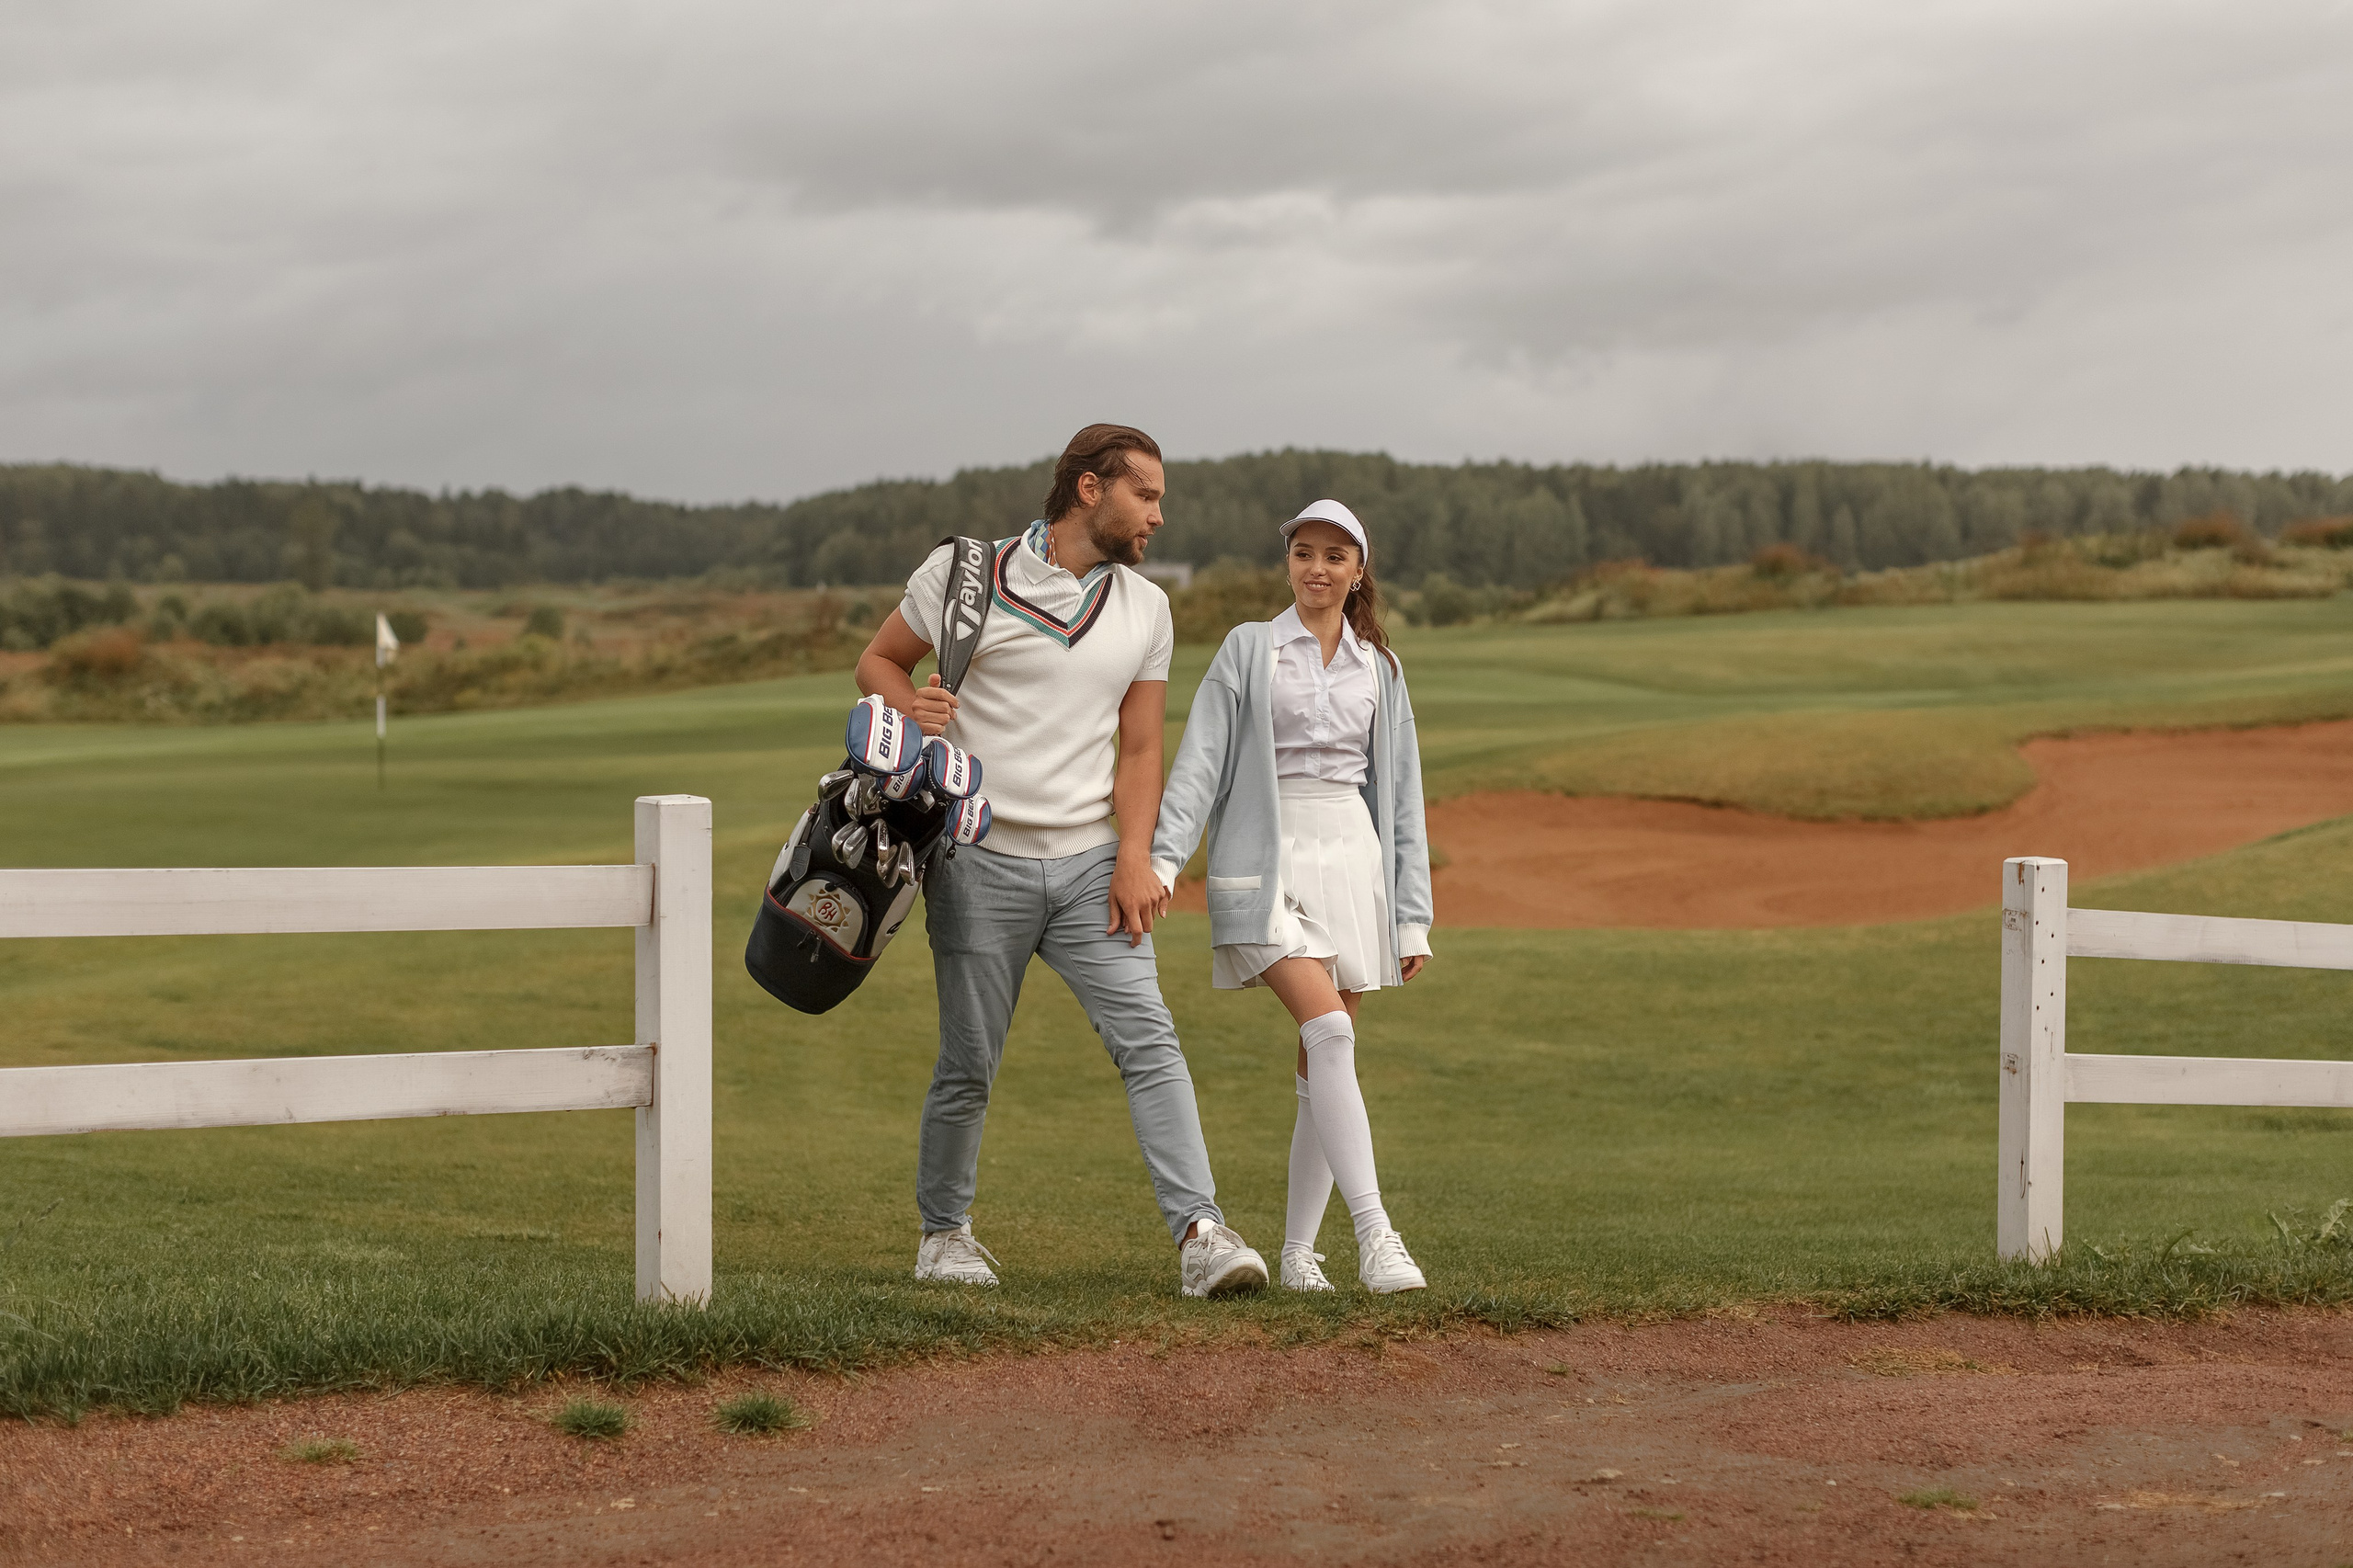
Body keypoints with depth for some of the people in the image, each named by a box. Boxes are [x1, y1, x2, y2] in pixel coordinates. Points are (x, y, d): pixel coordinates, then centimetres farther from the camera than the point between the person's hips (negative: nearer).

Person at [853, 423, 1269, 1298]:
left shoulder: (1145, 607, 11)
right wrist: (911, 708, -14)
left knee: (1149, 1040, -11)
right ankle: (944, 1232, 24)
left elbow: (1139, 748, 9)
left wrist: (1134, 859, -5)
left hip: (1090, 865, 3)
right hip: (981, 865, -3)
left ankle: (1199, 1235, -16)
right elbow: (877, 662, 9)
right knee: (969, 1066, 4)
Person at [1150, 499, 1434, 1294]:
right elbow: (1200, 760, -4)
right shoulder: (1249, 648, 4)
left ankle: (1298, 1249, 10)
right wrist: (1163, 858, -18)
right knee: (1329, 1032, -21)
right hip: (1267, 861, -4)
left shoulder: (1379, 668, 14)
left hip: (1352, 859, 4)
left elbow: (1401, 793, 14)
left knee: (1324, 1061, 2)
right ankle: (1374, 1232, -29)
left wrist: (1413, 916, 9)